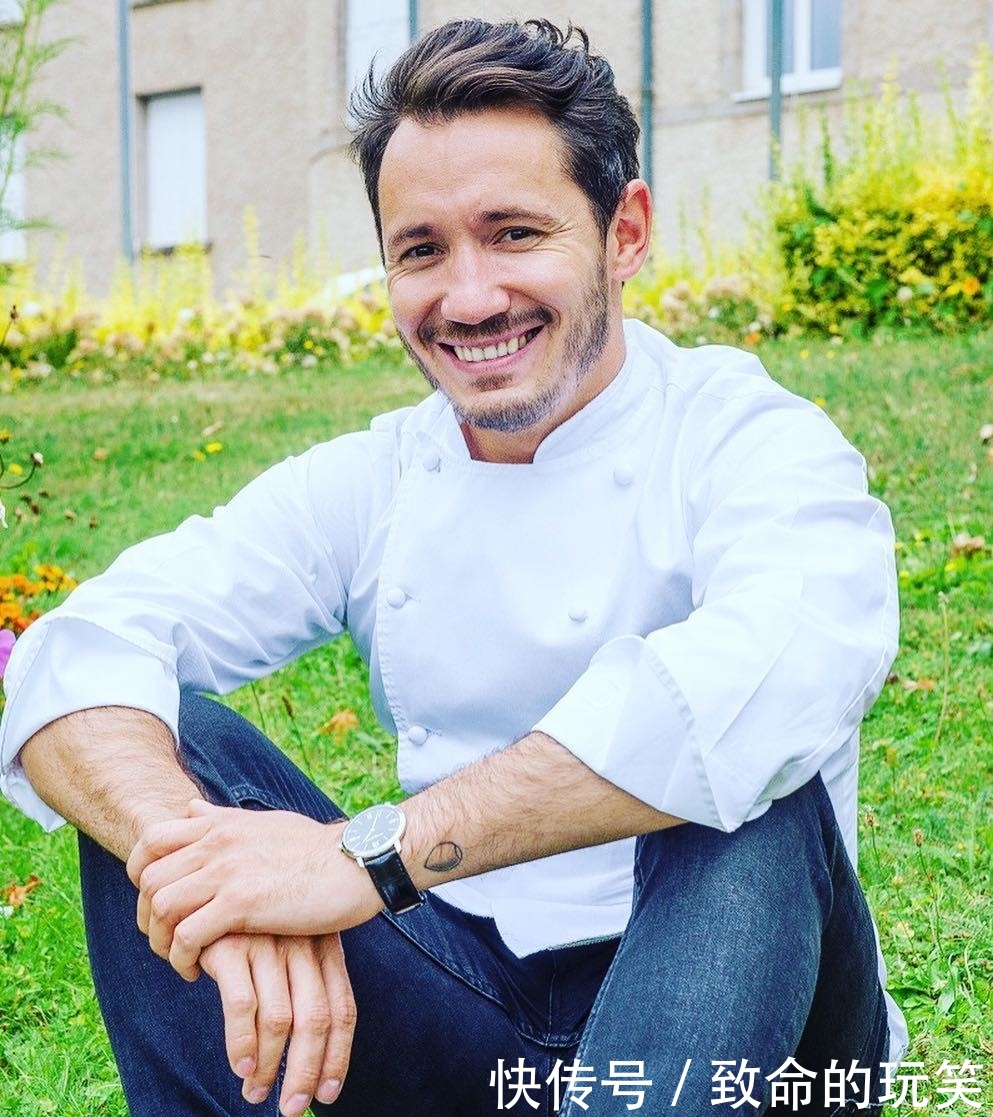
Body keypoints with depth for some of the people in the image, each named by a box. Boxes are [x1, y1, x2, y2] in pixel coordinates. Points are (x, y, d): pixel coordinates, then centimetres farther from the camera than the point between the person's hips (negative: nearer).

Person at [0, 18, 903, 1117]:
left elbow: (787, 668, -36)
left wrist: (372, 853, -38)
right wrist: (210, 862, -33)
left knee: (754, 796, -33)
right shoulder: (370, 482, 3)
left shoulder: (745, 440, -11)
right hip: (462, 1005, 4)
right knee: (153, 750, -11)